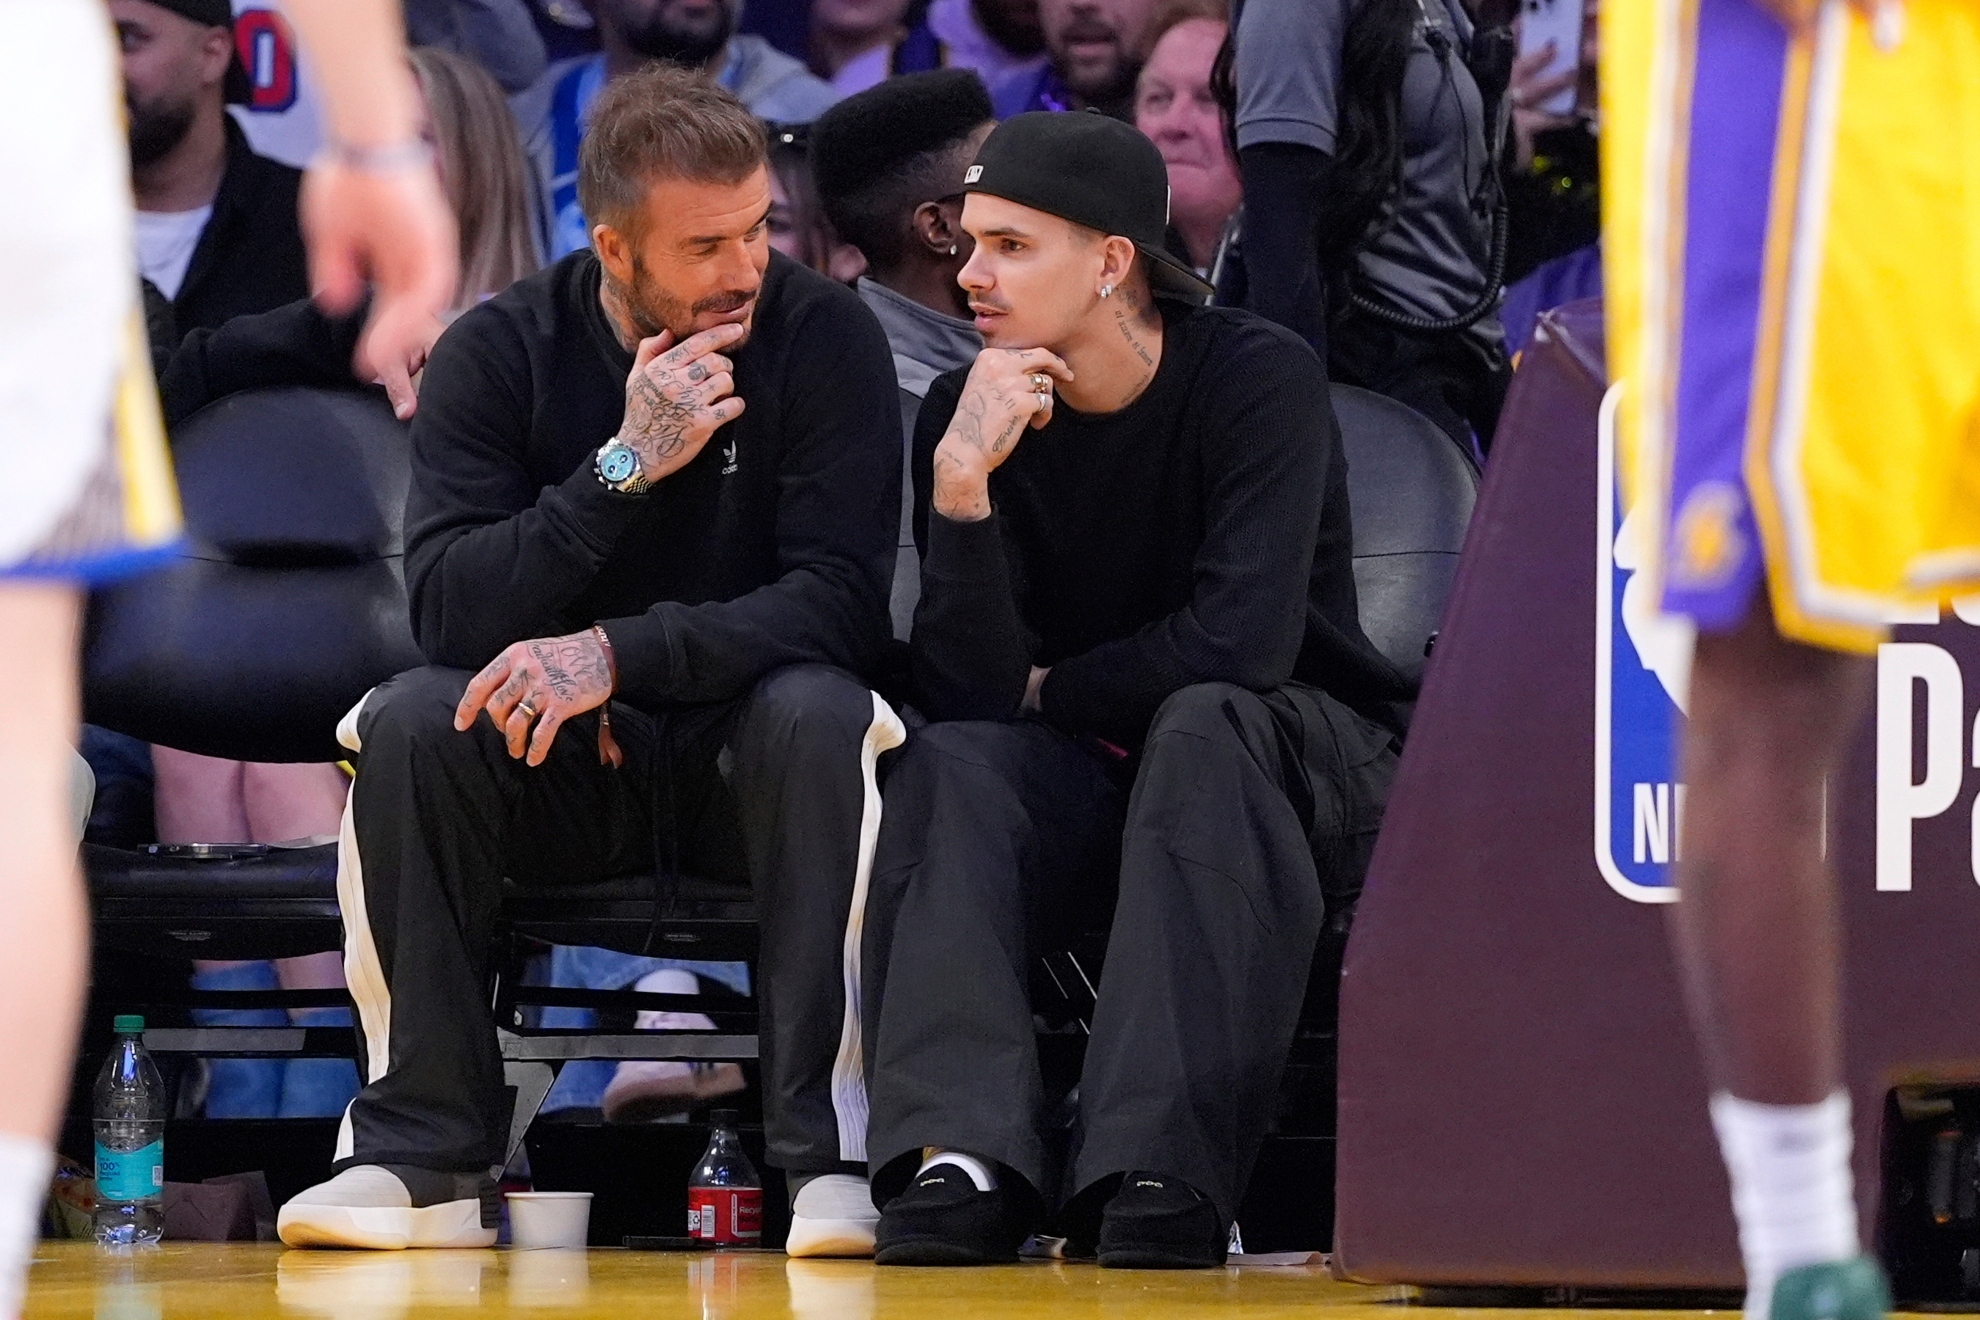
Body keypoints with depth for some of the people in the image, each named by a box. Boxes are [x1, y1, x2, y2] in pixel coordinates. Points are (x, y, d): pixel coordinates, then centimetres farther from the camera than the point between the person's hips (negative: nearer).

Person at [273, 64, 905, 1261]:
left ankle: (829, 1151, -32)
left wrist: (619, 653, -31)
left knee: (822, 714, -34)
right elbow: (448, 609, -17)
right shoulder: (497, 353, -7)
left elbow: (841, 600, -20)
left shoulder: (825, 336, -11)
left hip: (748, 756, -1)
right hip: (554, 763, 2)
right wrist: (626, 464, -26)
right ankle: (426, 1154, -24)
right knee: (411, 722, -28)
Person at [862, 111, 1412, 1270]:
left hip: (1297, 765, -3)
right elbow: (970, 692, -15)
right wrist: (961, 482, -27)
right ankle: (964, 1158, -44)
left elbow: (1240, 644, -25)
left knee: (1203, 723, -36)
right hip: (1089, 787, 3)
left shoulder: (1258, 379, -15)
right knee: (949, 764, -26)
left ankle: (1166, 1173, -45)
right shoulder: (966, 415, -5)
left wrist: (1048, 694, -10)